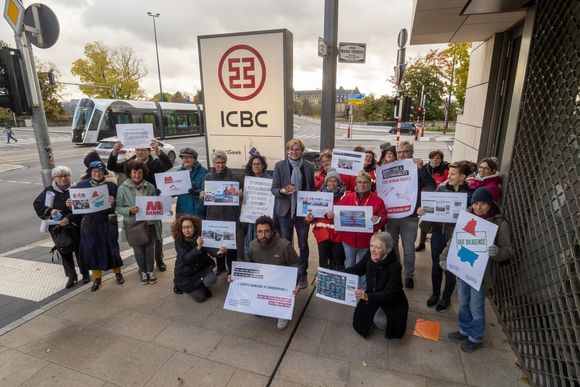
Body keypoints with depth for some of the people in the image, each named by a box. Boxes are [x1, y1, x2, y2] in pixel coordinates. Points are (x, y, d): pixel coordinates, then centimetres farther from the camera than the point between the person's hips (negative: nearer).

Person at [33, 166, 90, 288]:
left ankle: (85, 273, 24)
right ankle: (71, 275, 26)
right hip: (57, 227, 3)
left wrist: (69, 218, -23)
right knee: (64, 252, 11)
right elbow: (37, 204, 6)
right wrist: (50, 210, -10)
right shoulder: (49, 190, 2)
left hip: (74, 226, -3)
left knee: (80, 250, 6)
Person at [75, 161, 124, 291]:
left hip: (107, 223, -2)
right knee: (91, 250, 7)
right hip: (89, 223, 2)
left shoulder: (111, 186, -4)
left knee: (111, 248, 5)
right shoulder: (82, 185, 1)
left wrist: (113, 203, -25)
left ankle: (117, 272, 28)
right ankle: (97, 278, 25)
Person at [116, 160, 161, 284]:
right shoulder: (123, 188, -7)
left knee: (150, 248, 13)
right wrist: (129, 210, -23)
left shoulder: (150, 187, -2)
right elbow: (118, 207, -6)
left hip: (150, 223, 1)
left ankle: (150, 271, 32)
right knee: (138, 249, 13)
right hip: (133, 224, -1)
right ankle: (142, 271, 33)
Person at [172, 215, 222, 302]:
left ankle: (202, 286, 9)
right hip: (186, 274, -1)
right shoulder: (179, 241, -17)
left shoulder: (201, 238, -13)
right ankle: (180, 285, 23)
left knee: (211, 279, -29)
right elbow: (185, 259, -29)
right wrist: (198, 247, -44)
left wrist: (219, 252, -41)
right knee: (200, 297, -5)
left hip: (201, 268, 2)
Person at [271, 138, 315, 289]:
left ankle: (303, 274, 26)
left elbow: (312, 189, 8)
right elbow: (274, 189, -3)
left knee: (303, 244, 9)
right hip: (285, 211, -1)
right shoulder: (279, 165, -2)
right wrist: (283, 191, -26)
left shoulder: (309, 166, 2)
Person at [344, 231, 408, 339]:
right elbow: (356, 270, -6)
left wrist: (368, 297, -46)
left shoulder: (394, 266, -29)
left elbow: (390, 294, -30)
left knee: (380, 321, -24)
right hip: (371, 295, 4)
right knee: (360, 320, -7)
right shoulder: (369, 255, -17)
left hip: (391, 300, -4)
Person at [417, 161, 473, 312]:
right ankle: (435, 294, 38)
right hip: (438, 232, 3)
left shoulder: (470, 194, -11)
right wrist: (422, 210, -16)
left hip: (454, 236, -3)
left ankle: (446, 298, 35)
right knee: (436, 266, 16)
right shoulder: (441, 187, -1)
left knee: (450, 268, 13)